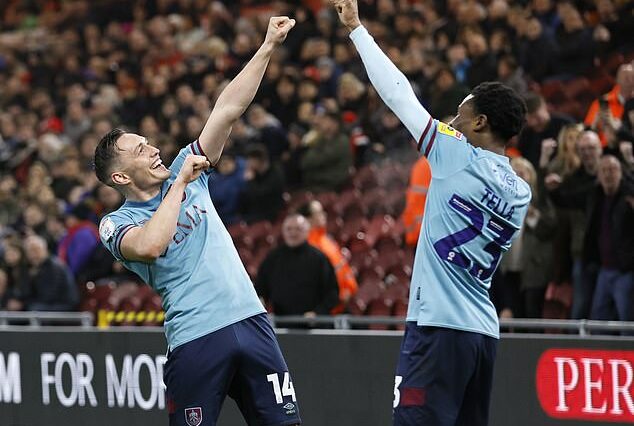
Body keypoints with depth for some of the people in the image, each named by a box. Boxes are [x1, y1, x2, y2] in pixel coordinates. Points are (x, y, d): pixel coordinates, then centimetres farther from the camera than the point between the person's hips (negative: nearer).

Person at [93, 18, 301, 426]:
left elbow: (227, 110, 11)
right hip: (196, 340, -5)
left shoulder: (187, 172, 16)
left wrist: (268, 47, 4)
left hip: (251, 320, 5)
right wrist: (179, 186, -12)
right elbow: (150, 246, -23)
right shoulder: (117, 224, 1)